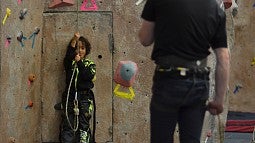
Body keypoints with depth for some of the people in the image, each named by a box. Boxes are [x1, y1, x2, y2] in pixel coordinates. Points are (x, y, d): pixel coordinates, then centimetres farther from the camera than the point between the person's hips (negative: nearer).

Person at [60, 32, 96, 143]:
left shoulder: (90, 64, 11)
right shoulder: (70, 62, 12)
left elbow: (89, 76, -8)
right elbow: (67, 58, -13)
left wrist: (79, 62, -14)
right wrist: (74, 42, -21)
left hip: (85, 97, -1)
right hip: (70, 96, 1)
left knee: (84, 126, -5)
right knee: (67, 125, -5)